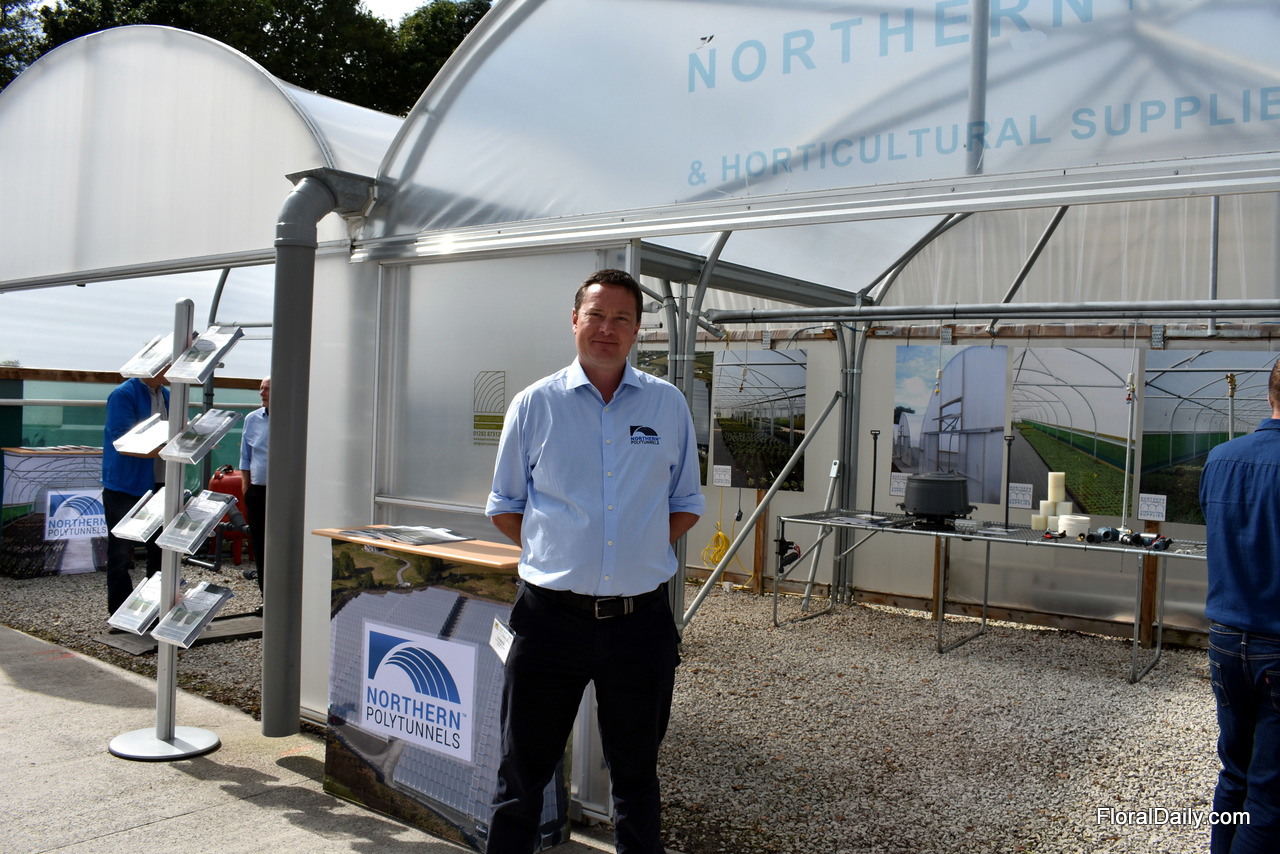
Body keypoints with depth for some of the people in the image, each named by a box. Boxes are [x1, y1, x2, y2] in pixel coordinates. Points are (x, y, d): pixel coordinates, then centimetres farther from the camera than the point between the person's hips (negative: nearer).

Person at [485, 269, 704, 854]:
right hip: (552, 614, -1)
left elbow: (687, 504, 12)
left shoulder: (667, 404, 5)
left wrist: (644, 548, -1)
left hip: (640, 618, 1)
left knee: (636, 773, 17)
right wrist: (551, 553, -1)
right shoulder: (535, 403, 2)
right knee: (523, 771, 9)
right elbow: (504, 505, 10)